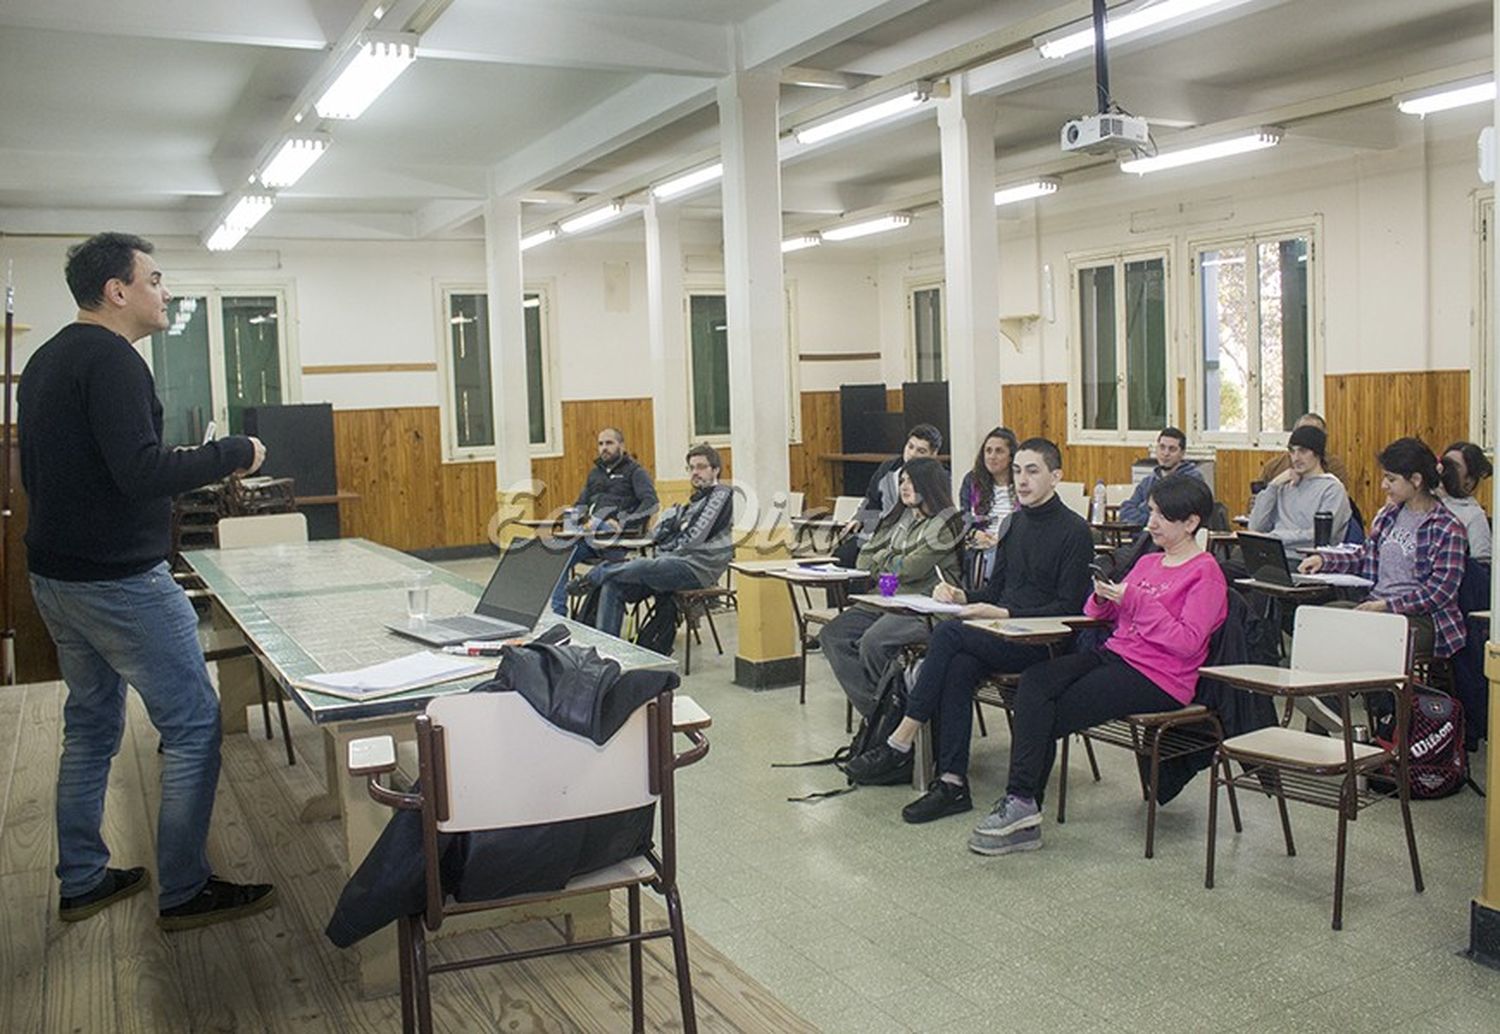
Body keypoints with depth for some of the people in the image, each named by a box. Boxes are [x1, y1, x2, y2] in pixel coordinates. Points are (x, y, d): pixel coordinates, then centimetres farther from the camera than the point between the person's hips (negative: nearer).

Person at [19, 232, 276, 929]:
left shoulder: (46, 361, 14)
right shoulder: (110, 360, -17)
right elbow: (139, 472, -27)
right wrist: (234, 453, -16)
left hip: (56, 577, 10)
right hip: (120, 581, -10)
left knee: (90, 724, 18)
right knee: (194, 725, -2)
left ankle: (83, 881, 28)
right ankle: (184, 892, 6)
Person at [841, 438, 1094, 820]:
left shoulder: (1074, 531, -6)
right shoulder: (1015, 524, 18)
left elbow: (1069, 607, -11)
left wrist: (1005, 615, -19)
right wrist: (963, 597, 1)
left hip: (1044, 643, -6)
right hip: (1004, 635, 6)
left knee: (949, 634, -26)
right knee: (958, 667, -27)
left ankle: (901, 744, -21)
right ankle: (953, 783, -26)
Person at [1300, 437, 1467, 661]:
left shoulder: (1449, 530, -6)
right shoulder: (1388, 514, 14)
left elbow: (1439, 593, -11)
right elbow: (1363, 558, 24)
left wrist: (1387, 605, -18)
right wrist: (1324, 559, 7)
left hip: (1420, 617, -6)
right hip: (1374, 605, 6)